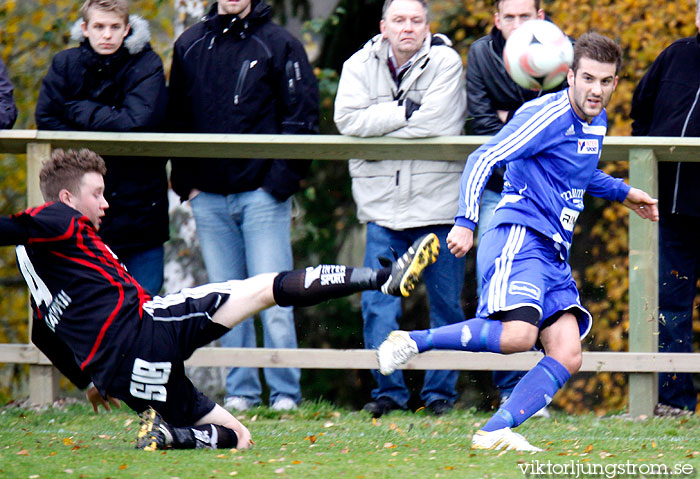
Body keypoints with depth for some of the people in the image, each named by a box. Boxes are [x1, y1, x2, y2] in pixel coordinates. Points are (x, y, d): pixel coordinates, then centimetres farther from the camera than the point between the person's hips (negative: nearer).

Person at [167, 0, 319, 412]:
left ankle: (285, 392, 0)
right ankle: (240, 390, 12)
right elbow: (178, 119, 18)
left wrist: (282, 179, -11)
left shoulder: (279, 45, 0)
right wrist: (186, 181, 8)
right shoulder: (190, 46, 12)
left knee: (273, 298, -6)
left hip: (261, 193, -4)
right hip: (208, 197, 4)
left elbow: (302, 116, -3)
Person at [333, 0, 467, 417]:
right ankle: (389, 391, 9)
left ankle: (440, 391, 15)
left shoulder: (445, 63, -4)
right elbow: (348, 120, -9)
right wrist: (404, 111, -15)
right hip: (384, 206, 2)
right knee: (378, 305, -1)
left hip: (437, 206, -2)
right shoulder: (360, 66, 5)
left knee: (446, 305, 5)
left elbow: (436, 122, -17)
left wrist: (378, 128, -9)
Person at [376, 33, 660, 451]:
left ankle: (494, 432, -15)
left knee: (567, 357, -9)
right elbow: (483, 159, -16)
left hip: (553, 252, 9)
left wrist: (622, 192, 34)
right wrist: (466, 222, -24)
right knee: (518, 335, -30)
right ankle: (411, 342, -16)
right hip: (518, 238, -9)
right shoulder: (549, 115, -11)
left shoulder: (597, 120, 17)